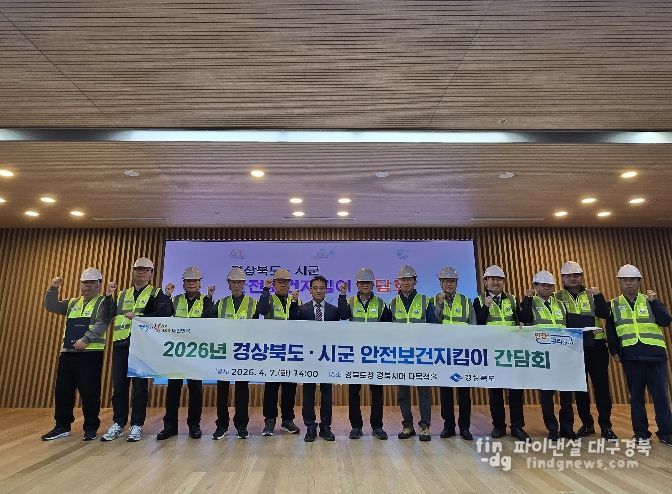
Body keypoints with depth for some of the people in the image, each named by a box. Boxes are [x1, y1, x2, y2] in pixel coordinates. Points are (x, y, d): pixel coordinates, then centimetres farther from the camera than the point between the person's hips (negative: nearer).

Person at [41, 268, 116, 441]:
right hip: (67, 352, 6)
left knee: (89, 392, -1)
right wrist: (53, 289, -2)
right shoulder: (72, 303, 19)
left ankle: (91, 428, 12)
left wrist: (85, 339, -25)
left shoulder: (103, 303, -1)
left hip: (91, 353, -6)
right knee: (62, 391, 11)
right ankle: (62, 426, 26)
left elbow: (101, 325, -14)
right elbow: (51, 306, 12)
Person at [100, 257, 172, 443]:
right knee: (119, 385, 8)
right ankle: (118, 424, 22)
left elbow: (164, 313, -14)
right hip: (121, 344, 5)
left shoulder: (156, 293, 2)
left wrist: (138, 317, -16)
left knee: (139, 386, 1)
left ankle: (137, 426, 13)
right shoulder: (123, 294, 19)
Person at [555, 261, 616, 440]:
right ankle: (587, 424, 19)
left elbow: (604, 314, -8)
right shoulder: (557, 297, 4)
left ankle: (606, 426, 11)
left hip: (595, 346, 1)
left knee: (601, 385, 1)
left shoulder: (592, 294, 9)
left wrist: (598, 296, -20)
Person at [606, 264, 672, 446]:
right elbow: (610, 331, 9)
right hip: (631, 358, 1)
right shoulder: (613, 305, 8)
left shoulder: (650, 301, 7)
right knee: (636, 396, 8)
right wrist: (614, 351, 3)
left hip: (655, 355, 0)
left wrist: (655, 301, -13)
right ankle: (640, 433, 18)